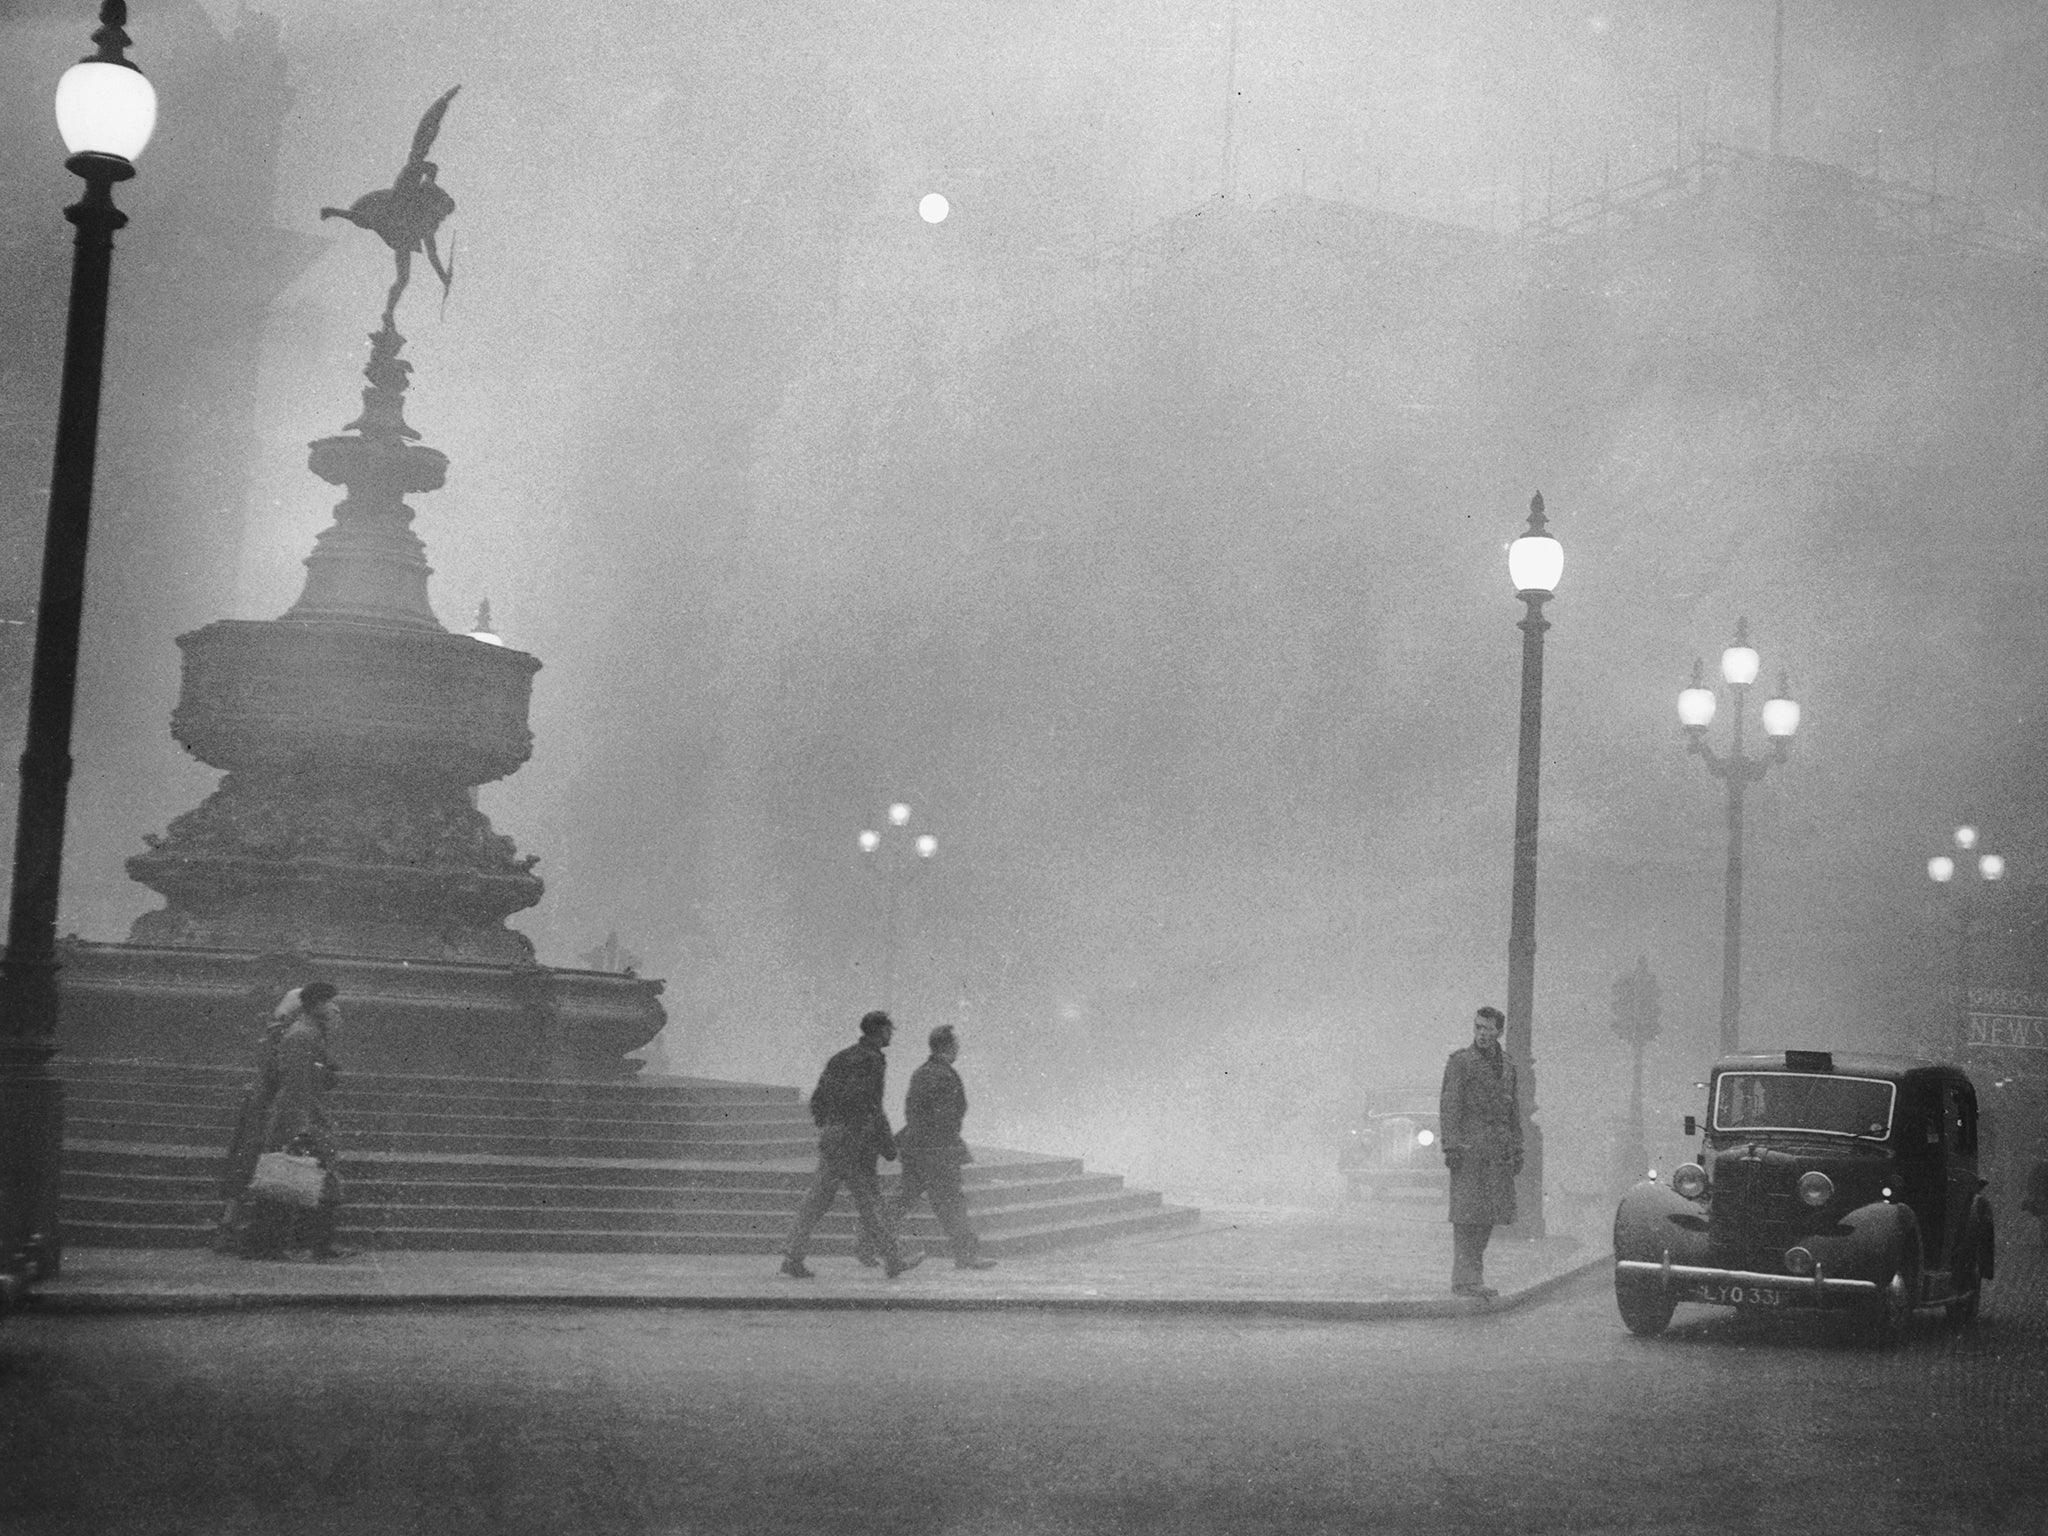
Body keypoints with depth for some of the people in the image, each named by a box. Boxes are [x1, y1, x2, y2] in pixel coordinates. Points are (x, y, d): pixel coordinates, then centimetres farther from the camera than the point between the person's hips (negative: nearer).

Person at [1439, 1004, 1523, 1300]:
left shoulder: (1507, 1065, 15)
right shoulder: (1460, 1061, -2)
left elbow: (1513, 1109, 20)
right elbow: (1449, 1106, -7)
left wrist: (1517, 1150, 14)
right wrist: (1451, 1146, -15)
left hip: (1499, 1151, 6)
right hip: (1469, 1148, -6)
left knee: (1489, 1214, 6)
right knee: (1466, 1214, -7)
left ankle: (1473, 1274, 15)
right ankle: (1464, 1281, -6)